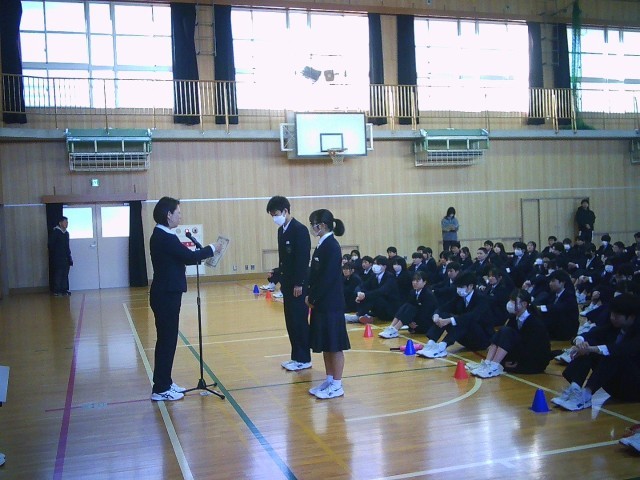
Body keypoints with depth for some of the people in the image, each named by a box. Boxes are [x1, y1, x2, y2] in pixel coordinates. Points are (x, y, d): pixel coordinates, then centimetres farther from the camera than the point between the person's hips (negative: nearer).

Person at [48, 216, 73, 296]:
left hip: (66, 258, 7)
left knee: (65, 274, 7)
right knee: (58, 274, -7)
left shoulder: (66, 233, 15)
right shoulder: (55, 232, -6)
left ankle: (64, 290, 11)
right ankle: (56, 291, -4)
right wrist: (53, 255, -10)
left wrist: (69, 257, 14)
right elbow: (51, 244, -8)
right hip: (58, 258, -7)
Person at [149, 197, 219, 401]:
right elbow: (189, 257, -22)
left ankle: (165, 383, 25)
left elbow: (182, 257, 14)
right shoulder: (165, 237, -19)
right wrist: (211, 249, -8)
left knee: (167, 340, 16)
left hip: (165, 294, 10)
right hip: (167, 295, -10)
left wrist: (203, 253, 5)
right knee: (167, 340, -3)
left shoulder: (161, 236, 13)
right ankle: (160, 390, 4)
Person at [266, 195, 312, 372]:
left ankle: (304, 359, 6)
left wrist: (299, 284, -20)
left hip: (298, 284, -9)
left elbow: (303, 258, -19)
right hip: (288, 283, 9)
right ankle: (296, 357, 20)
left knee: (300, 321, -3)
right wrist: (282, 281, 13)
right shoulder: (281, 230, 12)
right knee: (291, 321, 12)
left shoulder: (300, 229, -15)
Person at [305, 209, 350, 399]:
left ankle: (337, 385, 7)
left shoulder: (332, 246, -17)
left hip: (331, 304, -9)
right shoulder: (322, 245, 11)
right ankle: (329, 380, 24)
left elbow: (327, 278, -21)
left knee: (334, 345, -1)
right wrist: (310, 295, 5)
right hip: (321, 303, 9)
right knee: (325, 344, 15)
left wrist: (312, 298, -13)